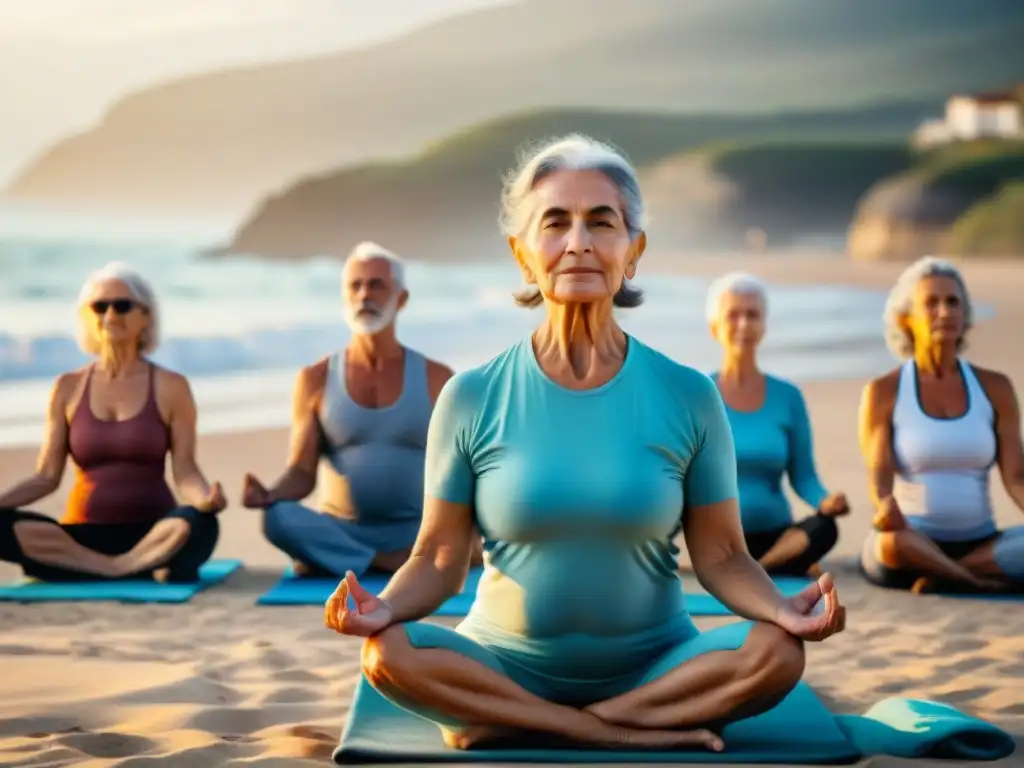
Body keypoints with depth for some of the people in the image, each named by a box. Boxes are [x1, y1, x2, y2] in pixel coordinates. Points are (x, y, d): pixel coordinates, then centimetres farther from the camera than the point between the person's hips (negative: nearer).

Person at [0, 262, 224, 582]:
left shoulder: (171, 387, 1)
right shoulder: (68, 388, 7)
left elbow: (184, 470, -6)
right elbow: (46, 477, 7)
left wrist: (206, 498, -29)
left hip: (152, 535, -2)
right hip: (84, 535, 2)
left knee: (198, 524, -36)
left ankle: (78, 567, -20)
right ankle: (146, 569, -23)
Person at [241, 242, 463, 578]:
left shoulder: (435, 378, 4)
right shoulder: (316, 379, 5)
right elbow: (302, 473, 2)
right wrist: (269, 495, -21)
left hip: (417, 533, 0)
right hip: (341, 532, 0)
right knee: (279, 518, -31)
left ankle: (332, 562, -22)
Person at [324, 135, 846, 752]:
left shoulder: (688, 397, -2)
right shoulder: (471, 398, -3)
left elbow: (722, 557, -1)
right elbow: (440, 560, -2)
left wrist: (783, 609, -21)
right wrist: (385, 607, -23)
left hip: (652, 668, 1)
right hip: (507, 665, -1)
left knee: (778, 654, -27)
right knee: (389, 653, -29)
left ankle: (507, 724, -18)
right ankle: (620, 733, -18)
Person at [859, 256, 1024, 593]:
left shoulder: (994, 388, 9)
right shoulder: (884, 392, 1)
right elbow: (878, 472, -11)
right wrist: (885, 504, -34)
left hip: (980, 543, 3)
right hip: (914, 542, -3)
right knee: (892, 543, -39)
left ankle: (944, 576, -21)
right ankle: (983, 583, -20)